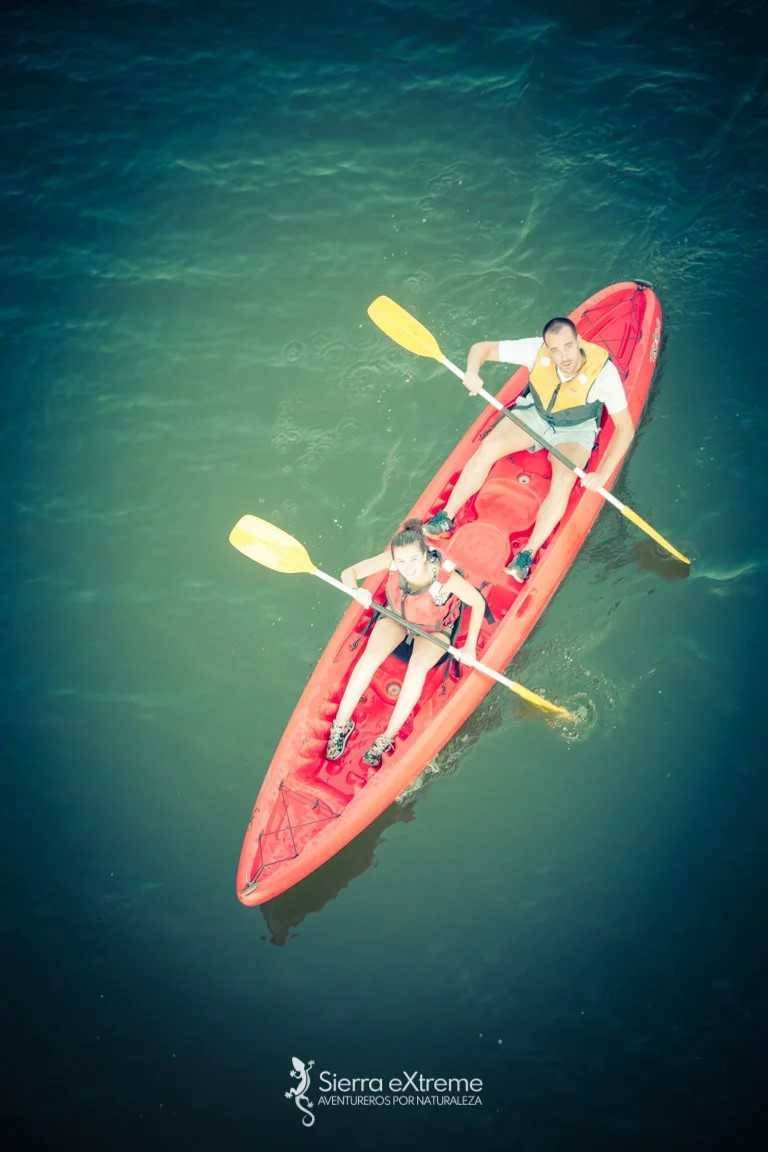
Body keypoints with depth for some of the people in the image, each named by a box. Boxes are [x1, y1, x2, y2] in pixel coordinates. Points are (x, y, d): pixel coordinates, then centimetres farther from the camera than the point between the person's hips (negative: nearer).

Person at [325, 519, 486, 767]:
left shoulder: (446, 577, -38)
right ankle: (340, 725, -12)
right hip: (396, 616, 2)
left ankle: (387, 738, -18)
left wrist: (470, 647, -19)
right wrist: (357, 591, -43)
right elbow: (349, 573, -21)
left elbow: (478, 603, -21)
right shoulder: (391, 559, -31)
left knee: (417, 668, -30)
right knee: (371, 656, -24)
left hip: (434, 628, -2)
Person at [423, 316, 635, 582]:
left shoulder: (603, 371, -32)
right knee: (488, 448, -19)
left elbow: (625, 427, -26)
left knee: (563, 482, -29)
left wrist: (603, 474, -34)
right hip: (533, 413, 2)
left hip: (575, 432, -2)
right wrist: (472, 373, -40)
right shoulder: (537, 350, -26)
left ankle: (527, 555, -24)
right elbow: (482, 348, -17)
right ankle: (446, 518, -9)